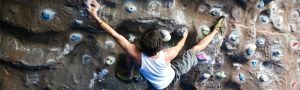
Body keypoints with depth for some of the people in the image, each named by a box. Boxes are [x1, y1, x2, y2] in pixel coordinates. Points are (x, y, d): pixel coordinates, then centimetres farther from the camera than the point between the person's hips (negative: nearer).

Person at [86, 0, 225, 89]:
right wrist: (184, 36, 9)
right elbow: (179, 46, -14)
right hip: (173, 74, 2)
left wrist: (95, 15, -36)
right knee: (196, 48, 10)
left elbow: (116, 35, -39)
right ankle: (215, 30, 33)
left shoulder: (137, 55, -39)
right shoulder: (167, 55, -38)